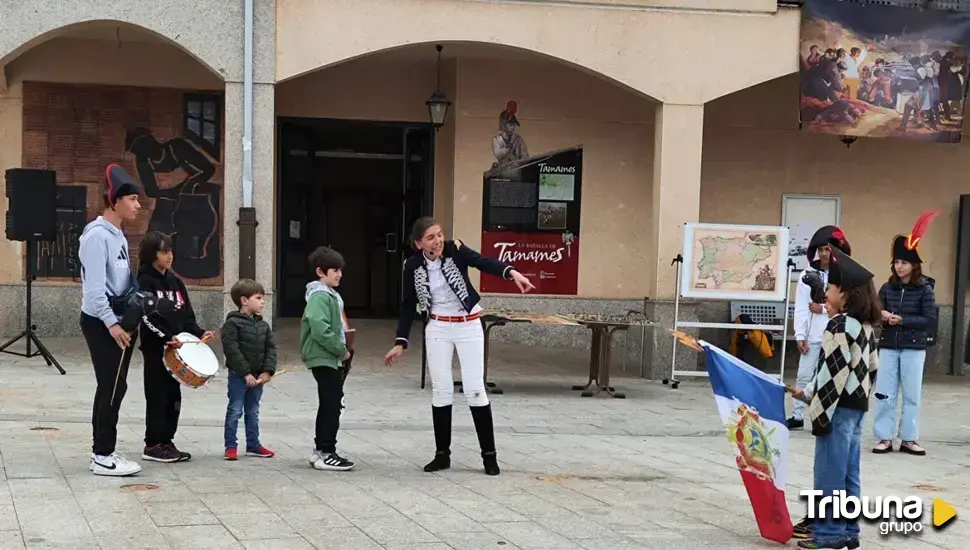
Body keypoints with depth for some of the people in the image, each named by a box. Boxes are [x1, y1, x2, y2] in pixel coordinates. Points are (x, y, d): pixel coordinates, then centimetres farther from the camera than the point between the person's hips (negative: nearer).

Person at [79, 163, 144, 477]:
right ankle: (103, 457, -2)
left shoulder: (118, 235, 15)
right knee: (112, 387, -8)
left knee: (114, 387, 11)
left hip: (119, 321, 9)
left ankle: (103, 450, 19)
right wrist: (111, 323, -25)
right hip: (102, 323, -9)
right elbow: (94, 287, -22)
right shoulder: (97, 235, -16)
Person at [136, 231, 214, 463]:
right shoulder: (145, 282, -7)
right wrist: (166, 338, -25)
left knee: (174, 396, 9)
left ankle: (166, 441, 18)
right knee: (157, 396, -2)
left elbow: (187, 315, 14)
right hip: (155, 348, -7)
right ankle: (152, 445, 5)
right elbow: (146, 318, -17)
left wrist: (199, 333, -2)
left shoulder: (175, 281, 14)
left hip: (177, 348, 7)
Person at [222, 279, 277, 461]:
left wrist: (268, 371, -7)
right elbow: (232, 350, -17)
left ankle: (253, 445, 22)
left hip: (258, 376, 6)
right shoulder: (232, 323, -12)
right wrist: (246, 373, -19)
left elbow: (271, 348, 7)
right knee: (235, 411, 0)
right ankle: (230, 446, 7)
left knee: (253, 412, 14)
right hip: (238, 376, -6)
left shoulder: (263, 325, 9)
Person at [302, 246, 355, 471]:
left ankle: (321, 450, 22)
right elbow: (321, 330, -26)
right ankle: (326, 453, -4)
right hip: (323, 358, -10)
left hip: (331, 359, 10)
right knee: (332, 405, -8)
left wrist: (342, 350, 9)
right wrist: (342, 350, -18)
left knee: (329, 405, 15)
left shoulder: (331, 295, 15)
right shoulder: (319, 296, -16)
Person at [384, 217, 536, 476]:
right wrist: (400, 342, -2)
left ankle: (489, 454, 6)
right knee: (441, 389, 4)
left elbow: (484, 262, -31)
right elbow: (408, 306, 2)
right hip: (438, 329, 2)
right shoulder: (413, 266, -7)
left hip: (468, 326, -2)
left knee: (474, 389, -4)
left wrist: (512, 272, -50)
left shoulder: (455, 249, -14)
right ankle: (442, 454, 16)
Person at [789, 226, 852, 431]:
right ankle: (797, 416, 13)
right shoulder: (808, 275, 4)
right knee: (803, 377, 5)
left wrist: (824, 309, -9)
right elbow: (801, 309, 0)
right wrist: (800, 336, -5)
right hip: (812, 337, 2)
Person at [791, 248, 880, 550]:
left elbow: (833, 373, -20)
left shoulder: (840, 326, -16)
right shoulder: (865, 327, 12)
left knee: (830, 472, -3)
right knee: (848, 472, 13)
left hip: (840, 408, -10)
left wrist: (820, 412, -15)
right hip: (857, 405, 10)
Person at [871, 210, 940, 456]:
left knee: (912, 394, 4)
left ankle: (909, 438, 13)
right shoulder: (887, 288, 4)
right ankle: (885, 437, 8)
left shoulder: (924, 289, -4)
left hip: (914, 348, -2)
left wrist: (902, 320, -17)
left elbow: (929, 318, -9)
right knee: (884, 393, 1)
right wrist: (881, 315, -15)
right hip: (888, 346, 3)